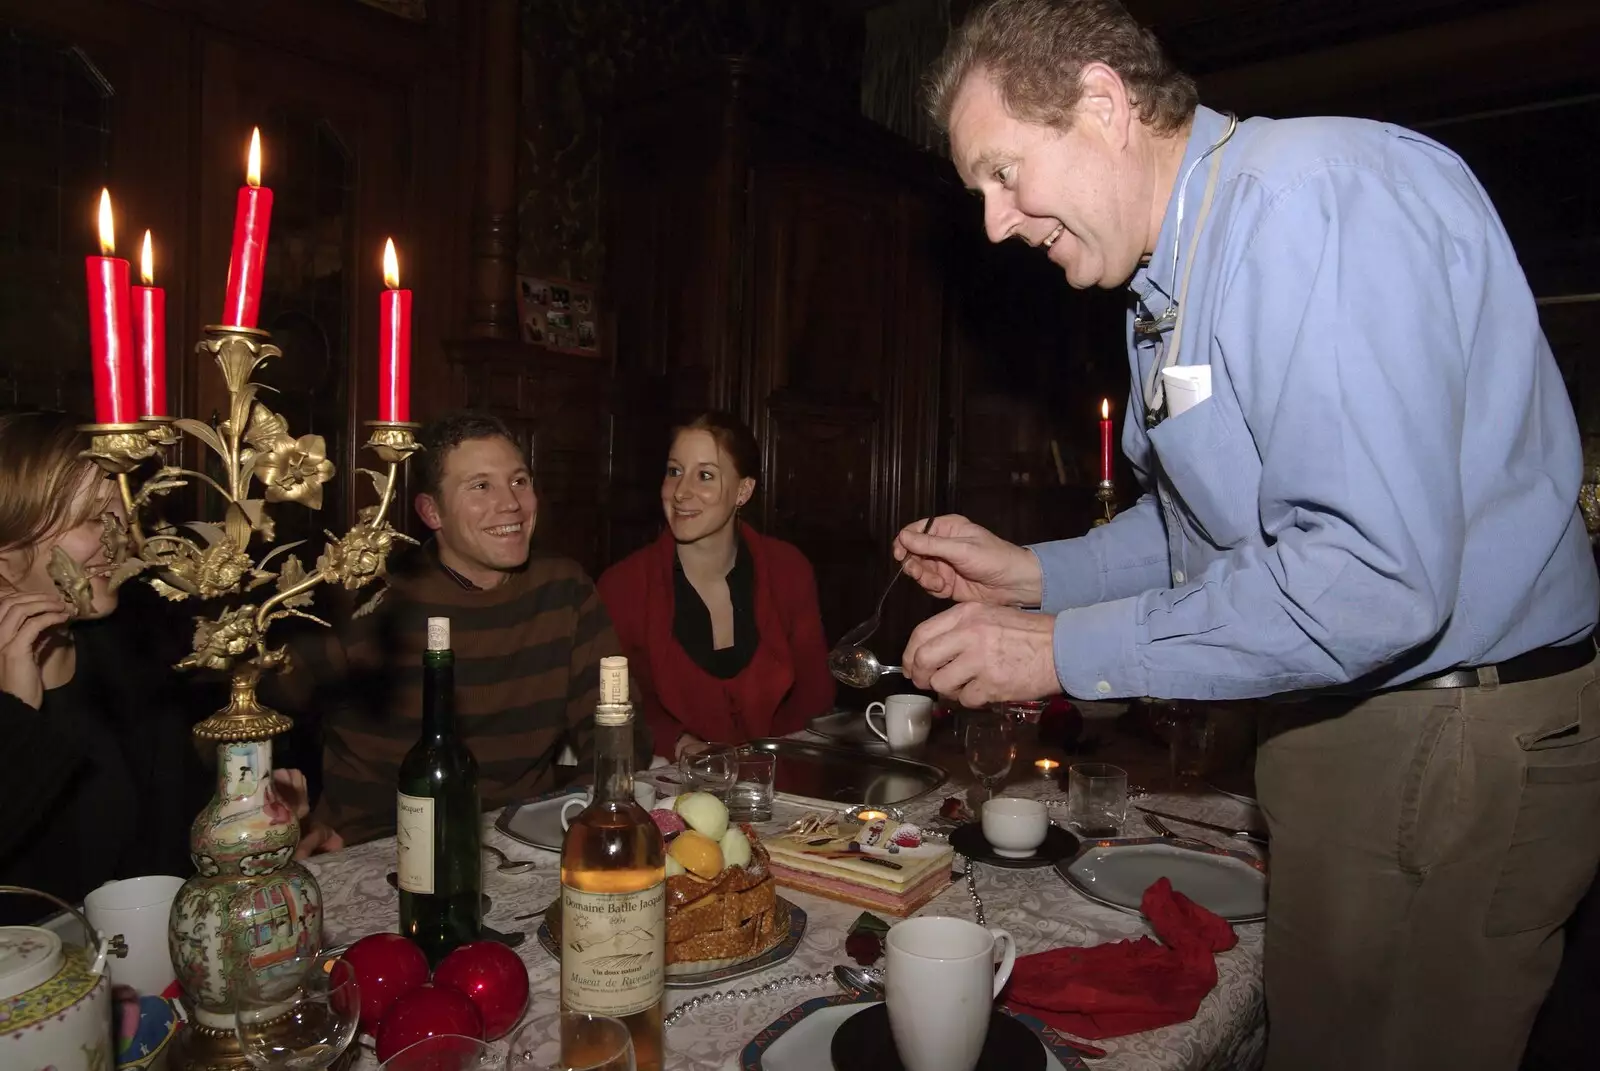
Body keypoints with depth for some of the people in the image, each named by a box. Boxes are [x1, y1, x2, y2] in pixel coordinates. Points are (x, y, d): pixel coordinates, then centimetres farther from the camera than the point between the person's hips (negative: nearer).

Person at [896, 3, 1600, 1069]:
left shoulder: (1315, 194, -22)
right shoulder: (1173, 278, 10)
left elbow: (1373, 576, -30)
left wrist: (1067, 650, -22)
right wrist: (1032, 574, 6)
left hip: (1456, 746, -9)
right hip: (1332, 727, 9)